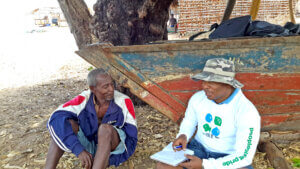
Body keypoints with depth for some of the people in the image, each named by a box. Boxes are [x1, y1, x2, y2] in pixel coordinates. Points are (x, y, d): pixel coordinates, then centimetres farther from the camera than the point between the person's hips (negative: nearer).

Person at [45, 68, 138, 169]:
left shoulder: (124, 102, -21)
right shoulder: (84, 100, -18)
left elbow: (131, 138, -16)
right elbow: (55, 119, -29)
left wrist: (109, 160, -25)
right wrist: (79, 150, -39)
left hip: (114, 147, -2)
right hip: (89, 145, 3)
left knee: (105, 128, -36)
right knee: (65, 123, -22)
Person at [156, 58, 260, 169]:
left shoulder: (247, 112, -25)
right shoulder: (198, 97, -10)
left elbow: (244, 157, -24)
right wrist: (183, 137, -12)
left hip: (228, 159, -3)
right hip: (200, 149, 4)